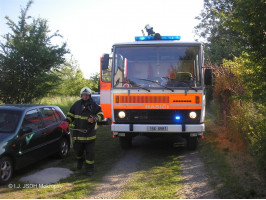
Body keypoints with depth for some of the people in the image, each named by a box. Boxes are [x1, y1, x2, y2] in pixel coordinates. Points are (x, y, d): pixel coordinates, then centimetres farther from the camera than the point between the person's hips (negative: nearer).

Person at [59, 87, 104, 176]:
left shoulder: (94, 105, 0)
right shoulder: (77, 104, 7)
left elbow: (100, 115, 1)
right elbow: (70, 114, 14)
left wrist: (94, 119, -19)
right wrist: (66, 122, -5)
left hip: (90, 133, -2)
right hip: (78, 133, 2)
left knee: (90, 152, 2)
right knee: (77, 150, 12)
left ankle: (90, 168, 17)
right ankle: (80, 160, 45)